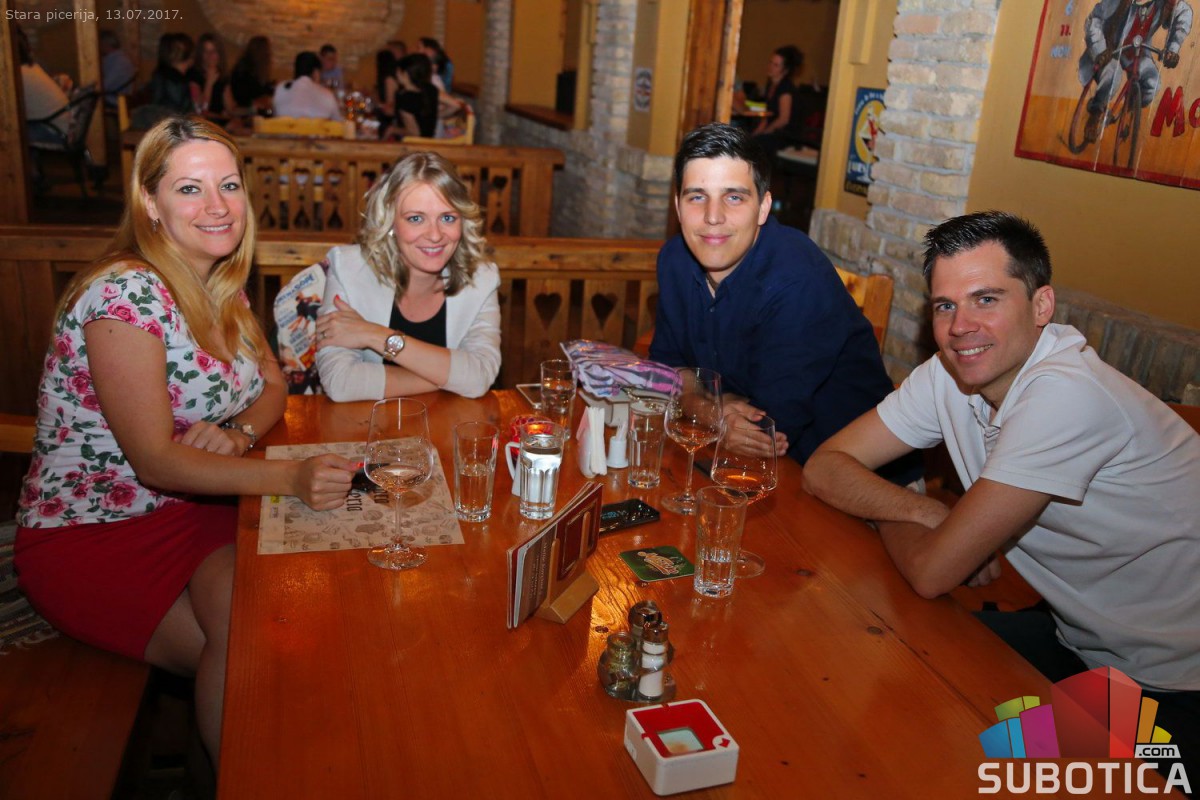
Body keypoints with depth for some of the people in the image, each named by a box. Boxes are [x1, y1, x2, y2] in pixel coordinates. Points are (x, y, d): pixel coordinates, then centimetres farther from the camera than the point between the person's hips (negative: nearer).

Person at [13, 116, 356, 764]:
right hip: (91, 538, -6)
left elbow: (271, 386, 12)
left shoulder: (222, 286, 3)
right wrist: (290, 477, -36)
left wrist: (239, 431, -12)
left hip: (192, 512, 7)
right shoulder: (127, 294, -22)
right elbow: (156, 461, -24)